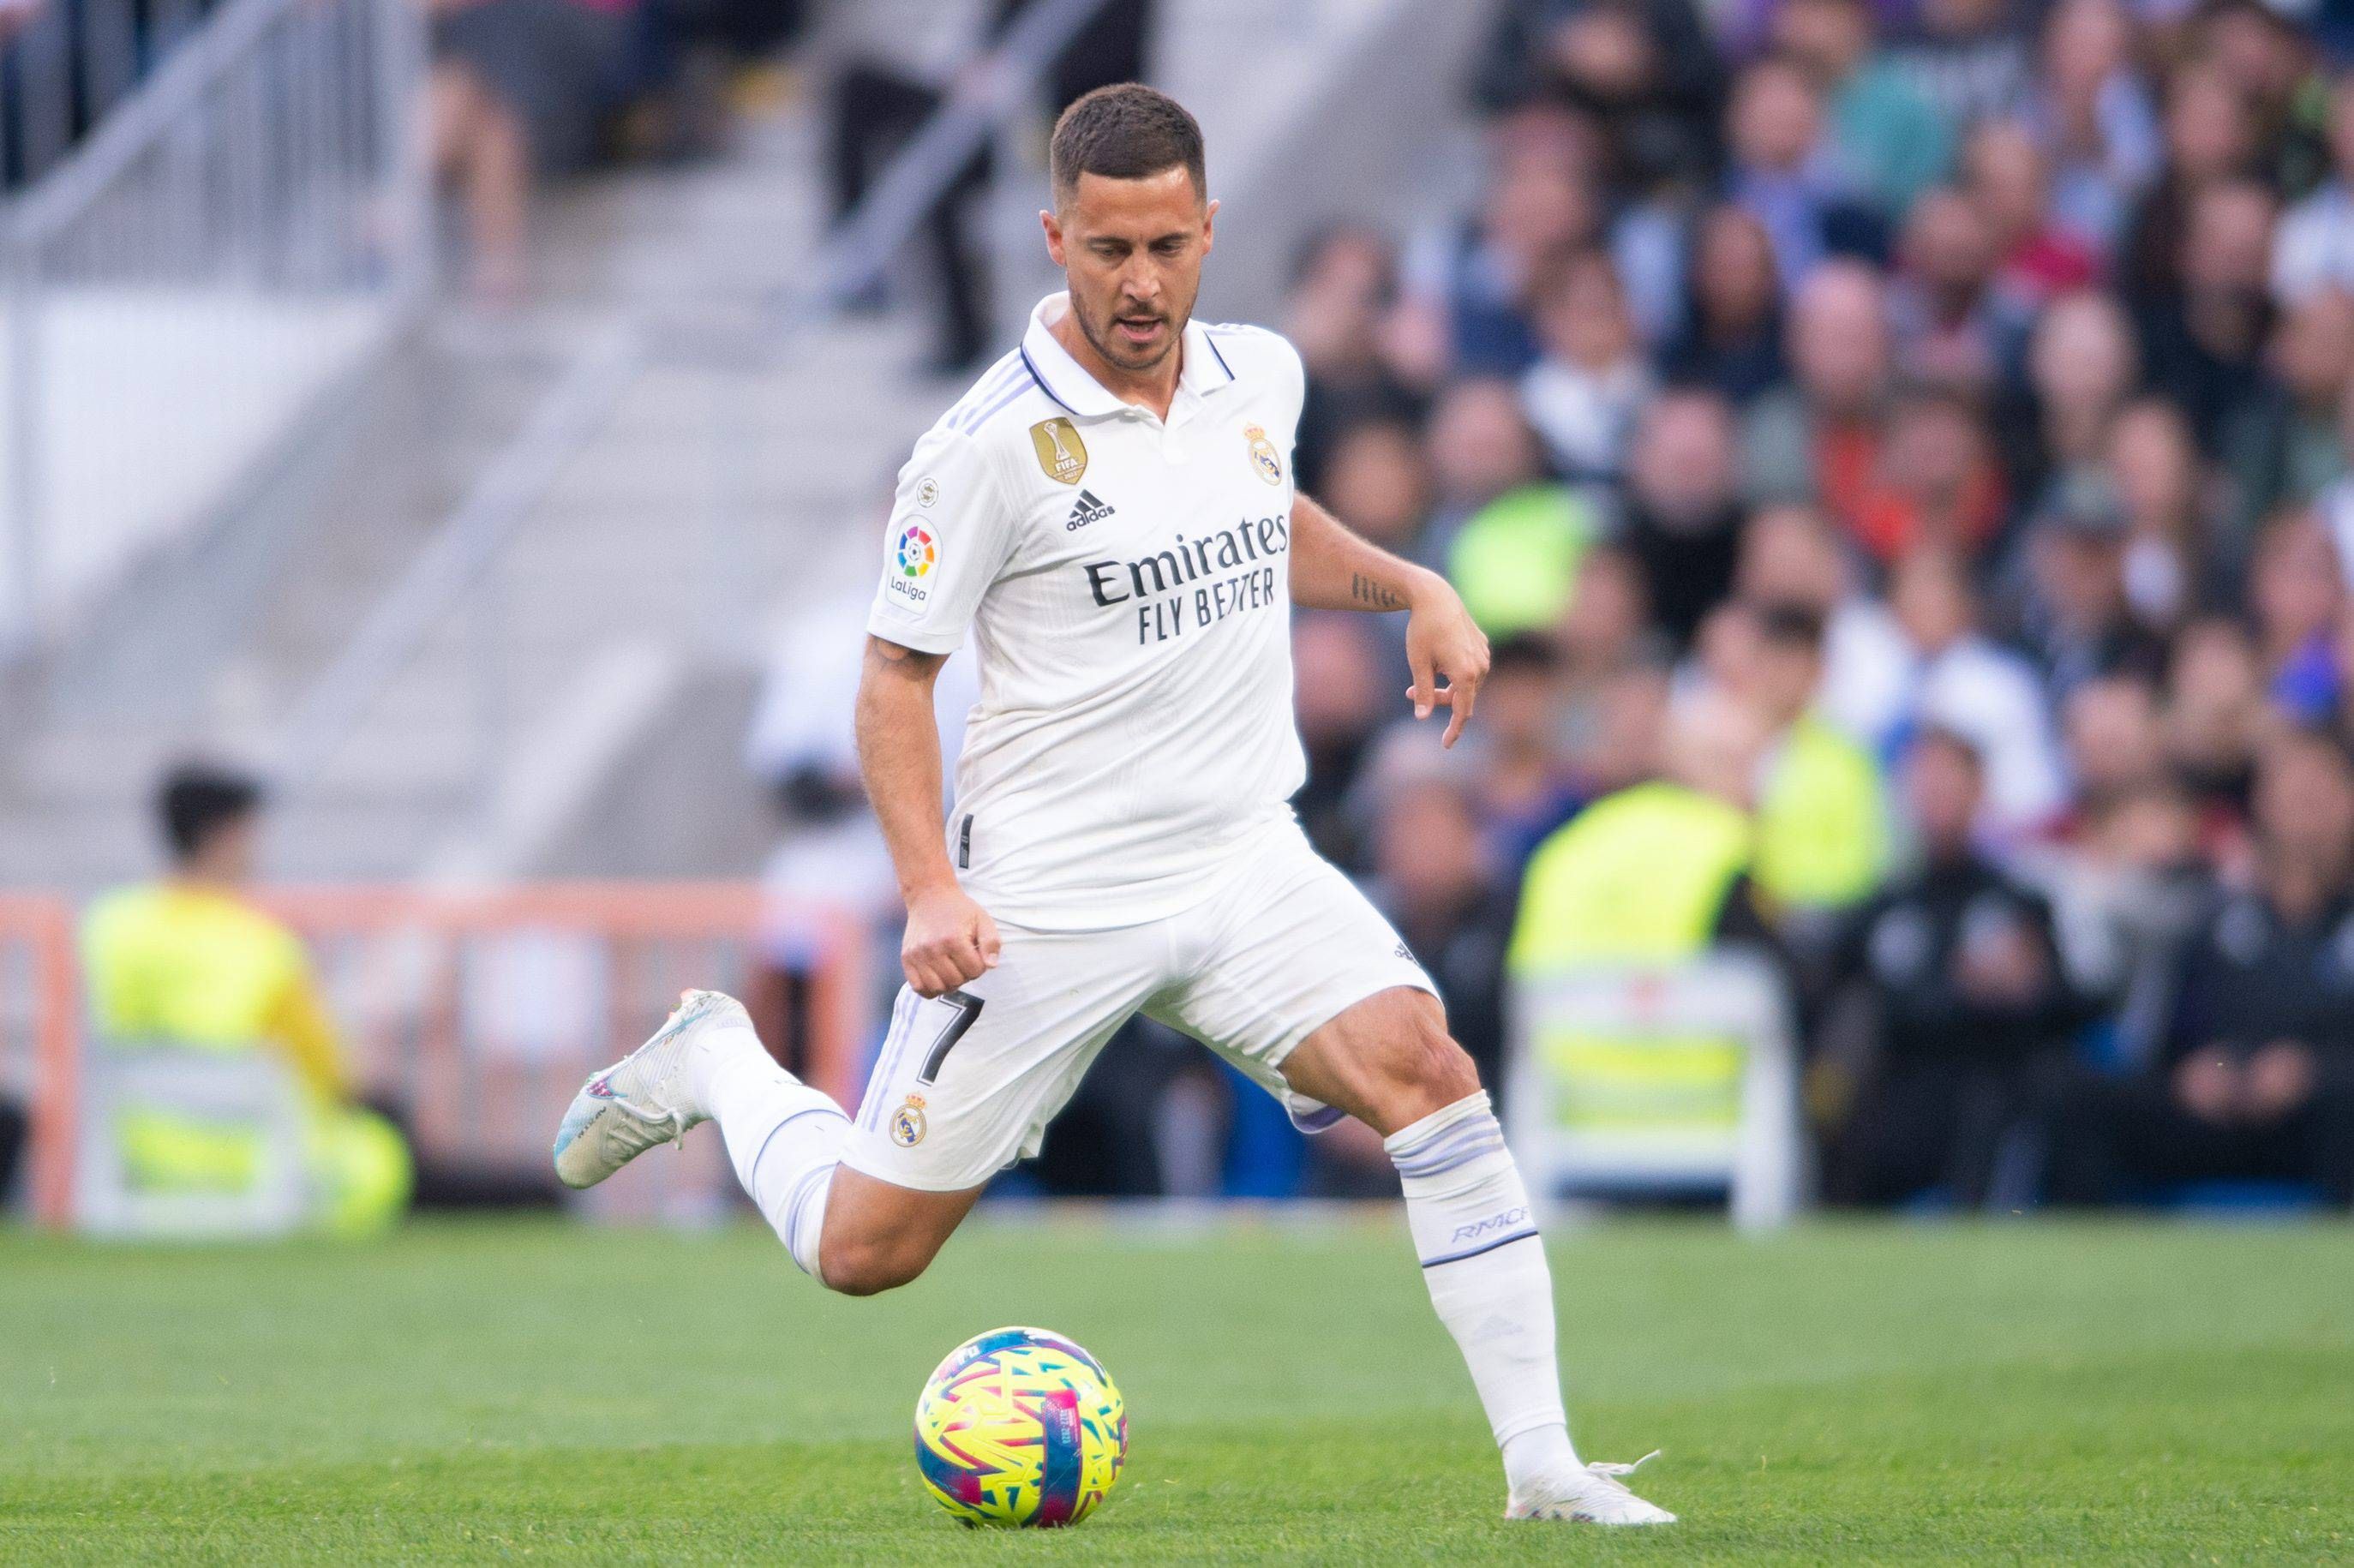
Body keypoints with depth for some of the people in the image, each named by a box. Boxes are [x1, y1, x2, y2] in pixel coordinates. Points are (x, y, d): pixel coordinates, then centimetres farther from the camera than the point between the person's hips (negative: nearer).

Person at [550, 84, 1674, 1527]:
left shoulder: (1262, 379, 3)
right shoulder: (994, 445, -14)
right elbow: (897, 673, -7)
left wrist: (1414, 591, 11)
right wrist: (930, 889, -17)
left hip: (1246, 865, 4)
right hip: (1047, 897, -4)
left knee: (1426, 1070, -21)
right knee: (865, 1248, 1)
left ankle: (1544, 1468, -17)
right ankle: (717, 1067, 34)